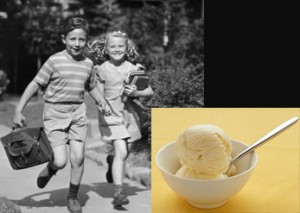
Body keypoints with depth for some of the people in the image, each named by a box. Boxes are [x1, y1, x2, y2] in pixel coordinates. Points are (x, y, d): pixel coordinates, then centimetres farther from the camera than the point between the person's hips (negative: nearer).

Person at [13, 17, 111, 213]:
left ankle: (73, 197, 21)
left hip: (78, 112, 3)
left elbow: (92, 87, 20)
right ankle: (50, 169, 30)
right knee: (61, 162, -10)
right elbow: (35, 84, -5)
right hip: (55, 112, -3)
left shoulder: (88, 64, 4)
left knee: (78, 157, -3)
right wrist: (19, 111, -8)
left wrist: (102, 102, 3)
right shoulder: (55, 61, -9)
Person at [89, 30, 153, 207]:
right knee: (121, 152, -16)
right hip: (111, 115, -3)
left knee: (125, 153, 14)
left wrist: (136, 93, -14)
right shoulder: (102, 69, -1)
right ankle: (119, 191, -10)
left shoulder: (134, 68, 2)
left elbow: (150, 91, 2)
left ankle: (111, 162, 48)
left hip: (129, 114, 3)